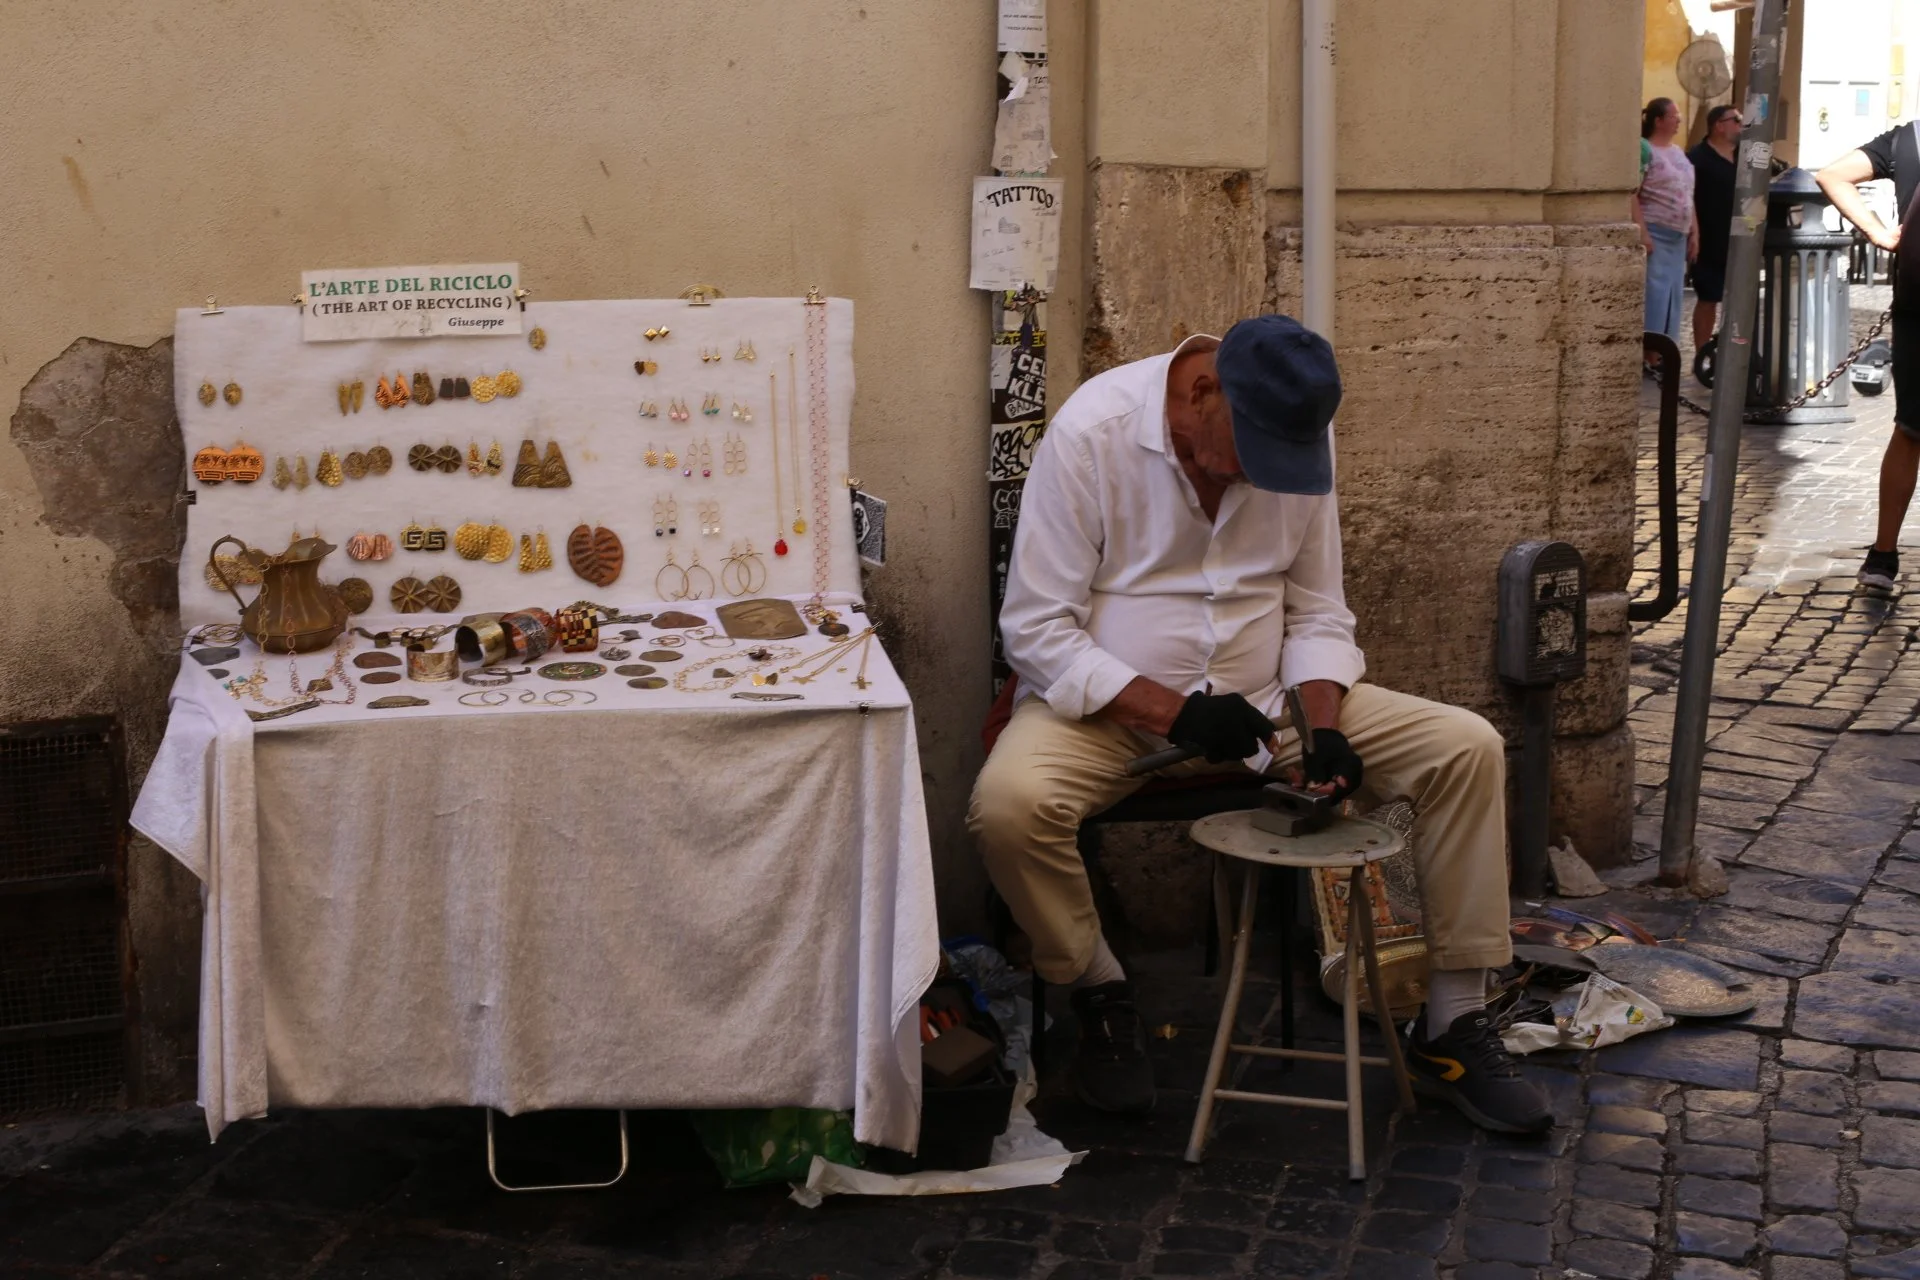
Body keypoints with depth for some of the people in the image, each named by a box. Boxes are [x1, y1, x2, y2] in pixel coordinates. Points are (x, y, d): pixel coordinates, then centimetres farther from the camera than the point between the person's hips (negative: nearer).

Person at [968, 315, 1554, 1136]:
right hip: (1105, 706, -4)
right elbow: (1036, 630, -17)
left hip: (1258, 700, 4)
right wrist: (1173, 713, -26)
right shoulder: (1091, 431, -17)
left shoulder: (1298, 437, -3)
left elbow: (1318, 614, 6)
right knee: (1009, 803, -36)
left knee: (1467, 749, -11)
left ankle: (1451, 1030, 1)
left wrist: (1323, 727, -13)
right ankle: (1100, 995, -6)